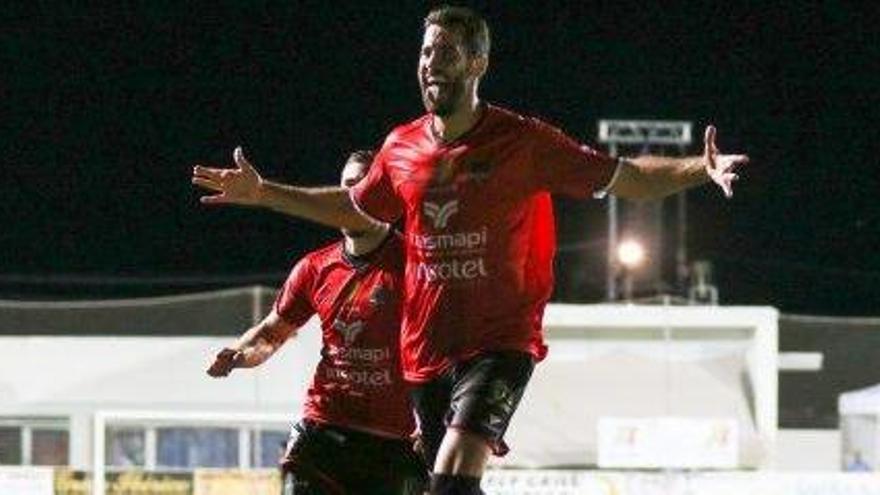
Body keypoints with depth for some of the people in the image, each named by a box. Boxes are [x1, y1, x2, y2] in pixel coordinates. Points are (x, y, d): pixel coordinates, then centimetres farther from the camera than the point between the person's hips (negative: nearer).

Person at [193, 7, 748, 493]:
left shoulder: (524, 142, -6)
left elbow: (627, 178, -3)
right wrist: (263, 193, 28)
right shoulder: (401, 148, 8)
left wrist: (701, 168, -19)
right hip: (426, 351, 5)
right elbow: (356, 209, 29)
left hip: (500, 342, -5)